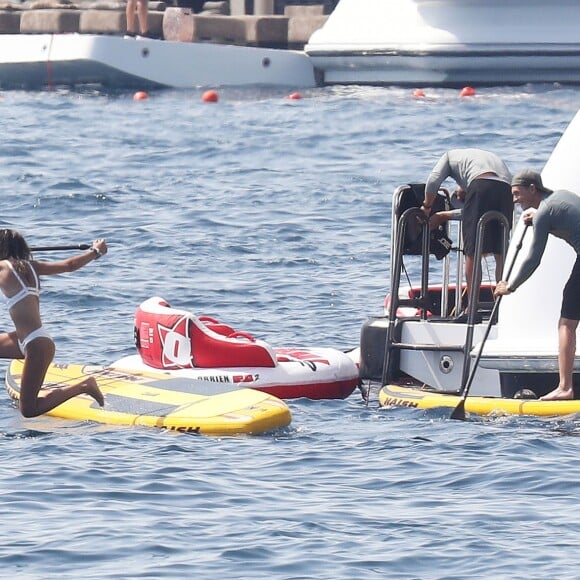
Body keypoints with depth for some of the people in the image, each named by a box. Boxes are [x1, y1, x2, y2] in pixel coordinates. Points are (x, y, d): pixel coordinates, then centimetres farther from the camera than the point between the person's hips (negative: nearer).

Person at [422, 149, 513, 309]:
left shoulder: (451, 156, 29)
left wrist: (426, 206, 27)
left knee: (473, 253, 0)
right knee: (501, 254, 11)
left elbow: (433, 182, 11)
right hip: (506, 189, 5)